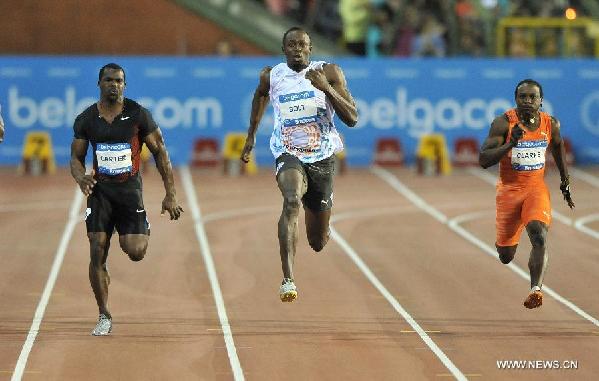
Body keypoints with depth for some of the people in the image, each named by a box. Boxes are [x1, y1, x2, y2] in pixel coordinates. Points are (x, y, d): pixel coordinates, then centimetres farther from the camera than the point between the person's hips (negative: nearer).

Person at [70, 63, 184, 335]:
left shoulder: (138, 114, -5)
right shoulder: (86, 119, 1)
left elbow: (160, 152, 0)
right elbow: (76, 157, 10)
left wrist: (170, 195, -4)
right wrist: (81, 178, -14)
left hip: (130, 188, -2)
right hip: (100, 190, 2)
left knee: (135, 252, -13)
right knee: (97, 254, -7)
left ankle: (143, 231, 27)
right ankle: (104, 317, 5)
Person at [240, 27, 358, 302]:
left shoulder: (329, 72, -5)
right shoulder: (271, 76, 0)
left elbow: (352, 119, -10)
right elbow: (260, 95, 25)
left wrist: (326, 88, -23)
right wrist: (251, 136, 26)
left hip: (322, 158, 1)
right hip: (289, 155, -1)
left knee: (318, 243, 11)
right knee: (292, 201, -37)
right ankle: (288, 280, -45)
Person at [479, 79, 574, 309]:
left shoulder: (551, 124, -4)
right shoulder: (503, 123, -15)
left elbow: (557, 146, 19)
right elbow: (484, 160, -21)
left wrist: (565, 182, 24)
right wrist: (511, 143, -34)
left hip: (536, 188, 1)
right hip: (509, 189, -1)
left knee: (539, 236, -27)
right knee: (506, 257, 10)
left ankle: (535, 289, -35)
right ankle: (503, 243, 48)